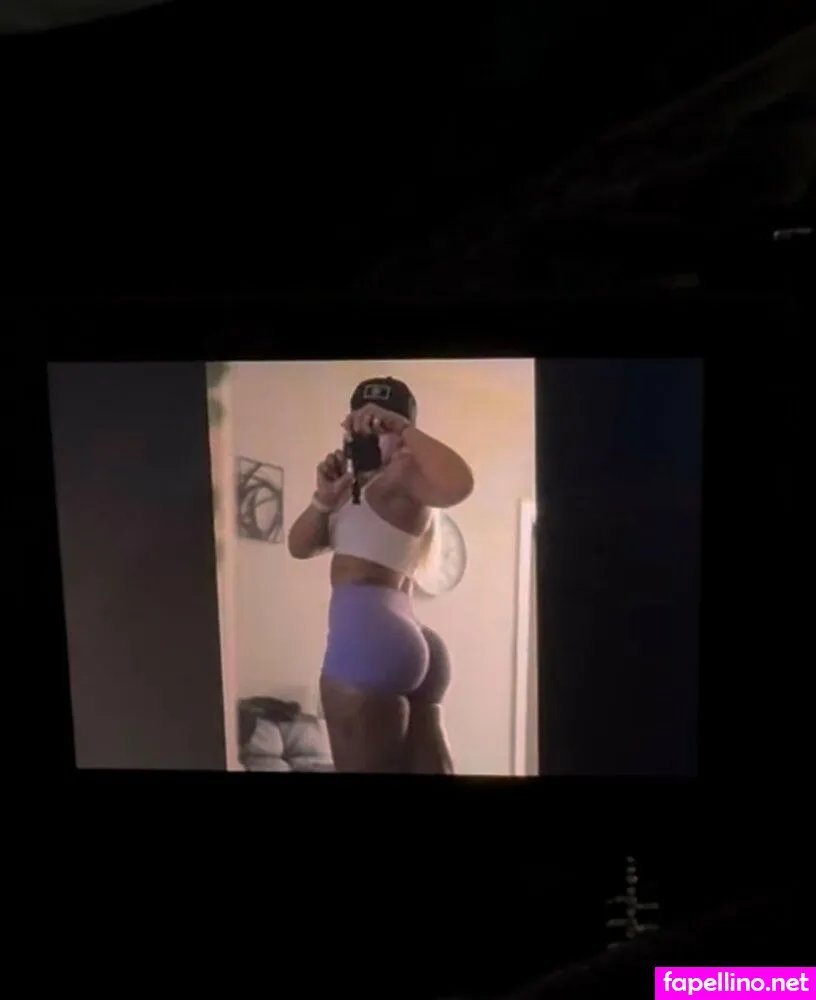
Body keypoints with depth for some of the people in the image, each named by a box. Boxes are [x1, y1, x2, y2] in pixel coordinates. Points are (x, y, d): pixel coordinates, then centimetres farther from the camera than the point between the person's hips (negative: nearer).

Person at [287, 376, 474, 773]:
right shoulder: (364, 489, 26)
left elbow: (459, 484, -25)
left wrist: (402, 428, -19)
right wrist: (326, 497, 4)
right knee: (426, 767, 9)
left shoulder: (404, 473, -2)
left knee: (368, 766, -9)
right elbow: (300, 546, 20)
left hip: (371, 638, -10)